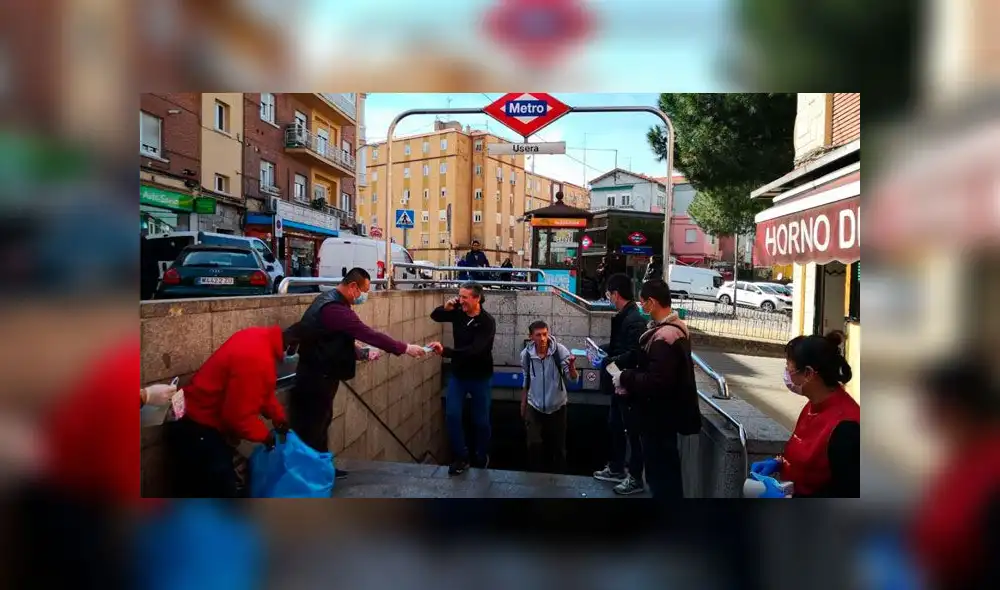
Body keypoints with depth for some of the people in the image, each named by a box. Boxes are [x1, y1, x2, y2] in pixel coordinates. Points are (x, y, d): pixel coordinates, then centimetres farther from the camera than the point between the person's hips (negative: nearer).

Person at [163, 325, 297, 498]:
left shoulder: (259, 338, 0)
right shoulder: (257, 358, -31)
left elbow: (260, 390, 16)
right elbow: (239, 415, -26)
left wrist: (278, 416, 8)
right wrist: (265, 435, -10)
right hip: (198, 431, -10)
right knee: (222, 492, -2)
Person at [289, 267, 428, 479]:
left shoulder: (332, 301, 10)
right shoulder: (334, 308, -25)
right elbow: (368, 334, -28)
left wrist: (363, 354, 6)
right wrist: (405, 348, -23)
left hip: (320, 374, 11)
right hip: (317, 377, -11)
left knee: (321, 422, 19)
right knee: (312, 426, 1)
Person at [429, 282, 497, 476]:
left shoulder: (487, 322, -23)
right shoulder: (458, 313, -8)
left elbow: (473, 350, -35)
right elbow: (434, 316, 8)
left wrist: (445, 351, -47)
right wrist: (445, 308, -15)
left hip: (480, 377, -4)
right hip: (458, 374, 4)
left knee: (481, 420, 8)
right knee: (452, 415, -7)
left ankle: (482, 458, 31)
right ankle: (461, 458, 6)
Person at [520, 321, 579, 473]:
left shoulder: (560, 350, -19)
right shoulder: (526, 354, -11)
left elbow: (573, 379, -23)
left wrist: (571, 367, -45)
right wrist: (523, 404, 14)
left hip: (557, 406, -1)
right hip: (534, 406, 1)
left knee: (558, 446, 10)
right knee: (534, 445, -7)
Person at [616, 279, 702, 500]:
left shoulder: (663, 337, -26)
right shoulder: (675, 327, 8)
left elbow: (657, 382, -32)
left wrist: (626, 378, -17)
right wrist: (631, 383, 4)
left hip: (659, 417, -10)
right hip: (664, 413, 10)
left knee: (661, 473, 3)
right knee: (664, 470, 23)